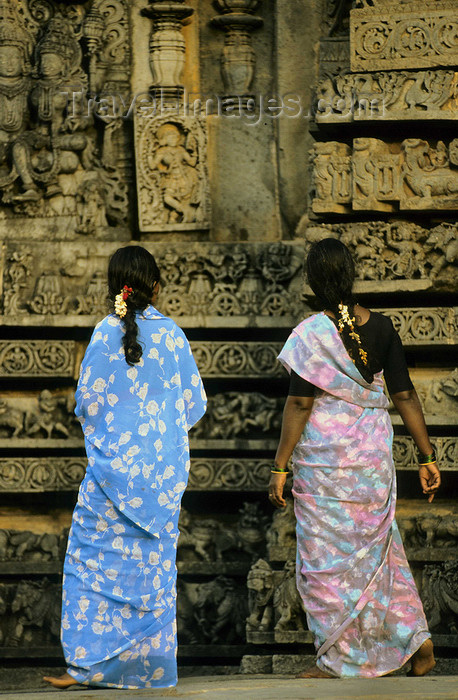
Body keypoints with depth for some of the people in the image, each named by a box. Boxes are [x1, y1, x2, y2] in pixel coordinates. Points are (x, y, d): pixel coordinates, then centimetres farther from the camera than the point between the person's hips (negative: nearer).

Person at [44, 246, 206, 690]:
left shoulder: (106, 333, -9)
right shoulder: (172, 335, 0)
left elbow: (87, 402, -6)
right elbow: (194, 403, 6)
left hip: (114, 465, -3)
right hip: (163, 468, 3)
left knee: (95, 560, 2)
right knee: (153, 563, 9)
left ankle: (86, 663, -2)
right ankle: (151, 664, 11)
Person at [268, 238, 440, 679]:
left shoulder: (313, 334, -14)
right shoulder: (380, 328, 0)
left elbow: (299, 404, -14)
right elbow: (405, 396, 2)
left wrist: (280, 467, -8)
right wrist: (427, 457, 8)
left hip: (324, 461, -5)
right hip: (374, 458, 5)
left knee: (327, 559, 4)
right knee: (380, 550, 17)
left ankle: (337, 662, 8)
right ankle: (415, 640, 16)